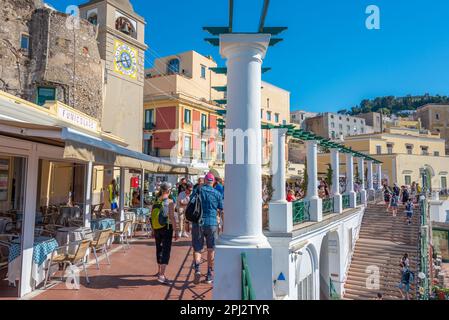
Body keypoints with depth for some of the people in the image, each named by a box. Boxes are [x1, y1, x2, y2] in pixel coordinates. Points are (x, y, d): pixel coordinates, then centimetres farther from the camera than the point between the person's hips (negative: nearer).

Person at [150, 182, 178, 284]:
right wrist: (176, 231, -10)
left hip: (157, 229, 6)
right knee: (166, 251, -3)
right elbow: (172, 218, -15)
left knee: (159, 249, 21)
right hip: (166, 228, -6)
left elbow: (152, 217, 7)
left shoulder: (156, 201, 3)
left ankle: (159, 271, 37)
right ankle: (161, 275, -11)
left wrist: (153, 230, 16)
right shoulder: (170, 202, -12)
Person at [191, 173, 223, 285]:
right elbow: (221, 210, 4)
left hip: (197, 223, 0)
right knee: (211, 249, 13)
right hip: (212, 223, 0)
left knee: (197, 249, 9)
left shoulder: (198, 190, 0)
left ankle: (197, 269, -14)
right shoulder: (217, 194, 1)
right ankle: (209, 275, 19)